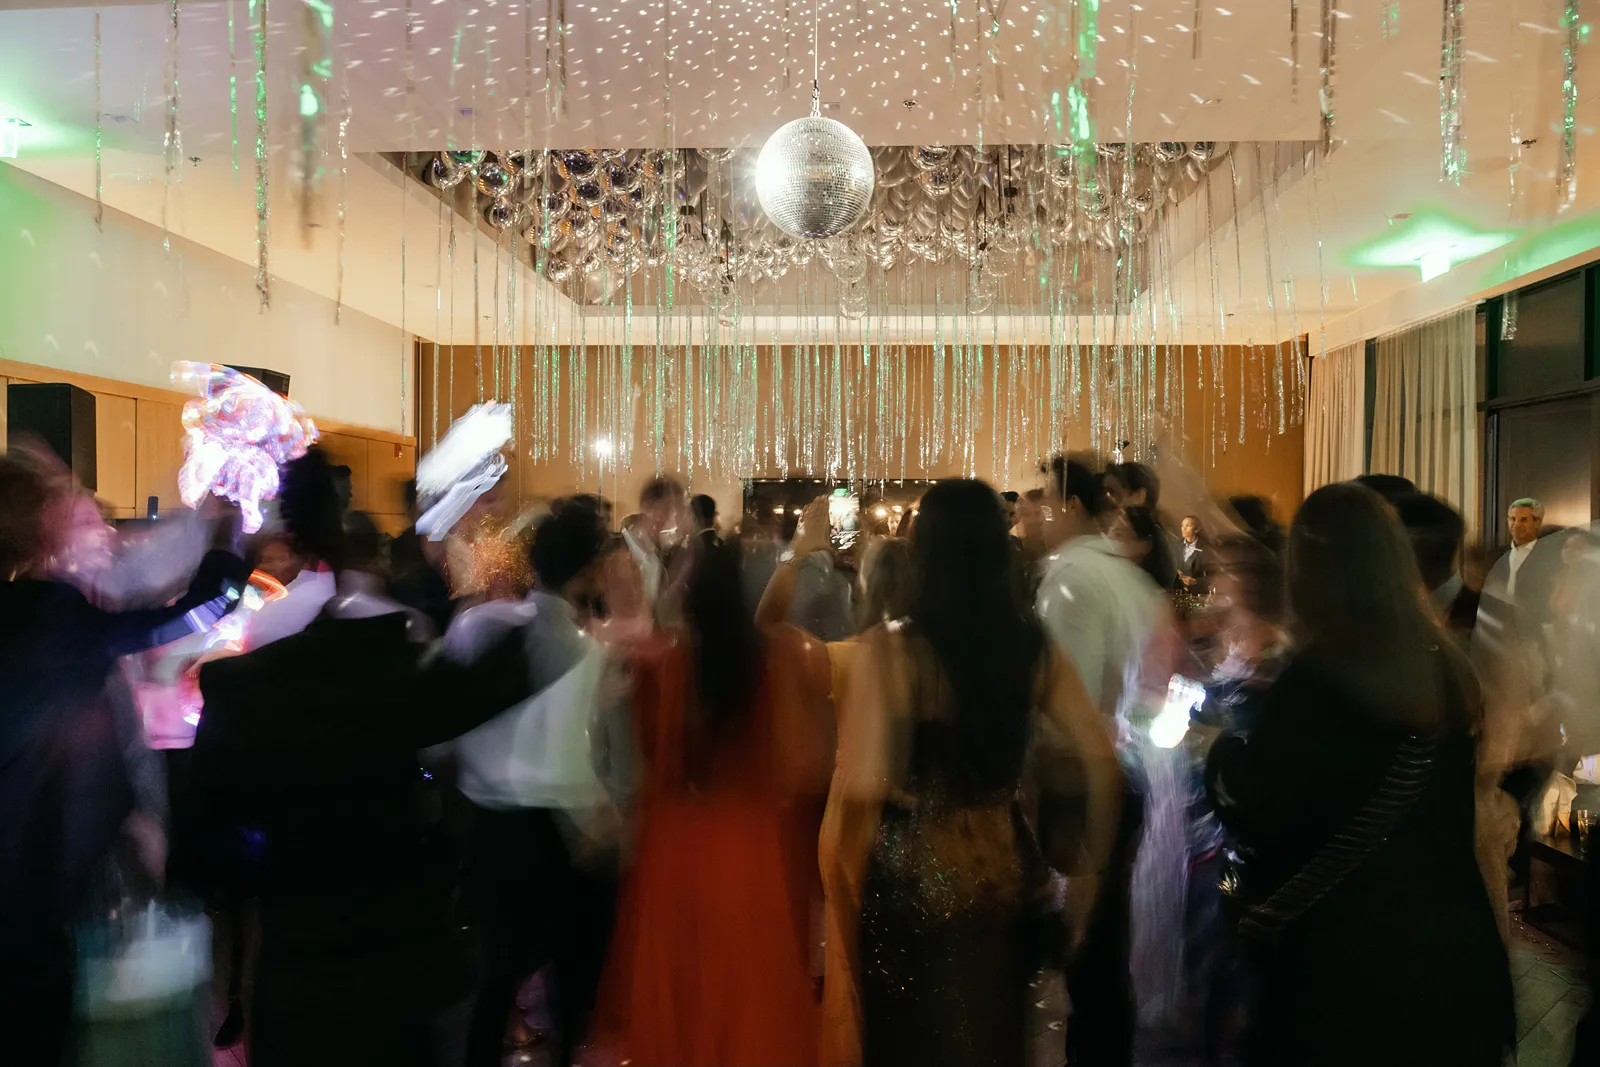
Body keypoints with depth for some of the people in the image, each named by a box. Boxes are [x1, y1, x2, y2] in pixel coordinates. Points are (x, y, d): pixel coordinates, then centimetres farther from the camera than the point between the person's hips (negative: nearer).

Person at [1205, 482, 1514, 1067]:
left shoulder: (1315, 679, -22)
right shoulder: (1448, 668, 1)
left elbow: (1251, 818, -16)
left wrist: (1224, 750, 2)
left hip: (1345, 961, -6)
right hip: (1452, 943, 7)